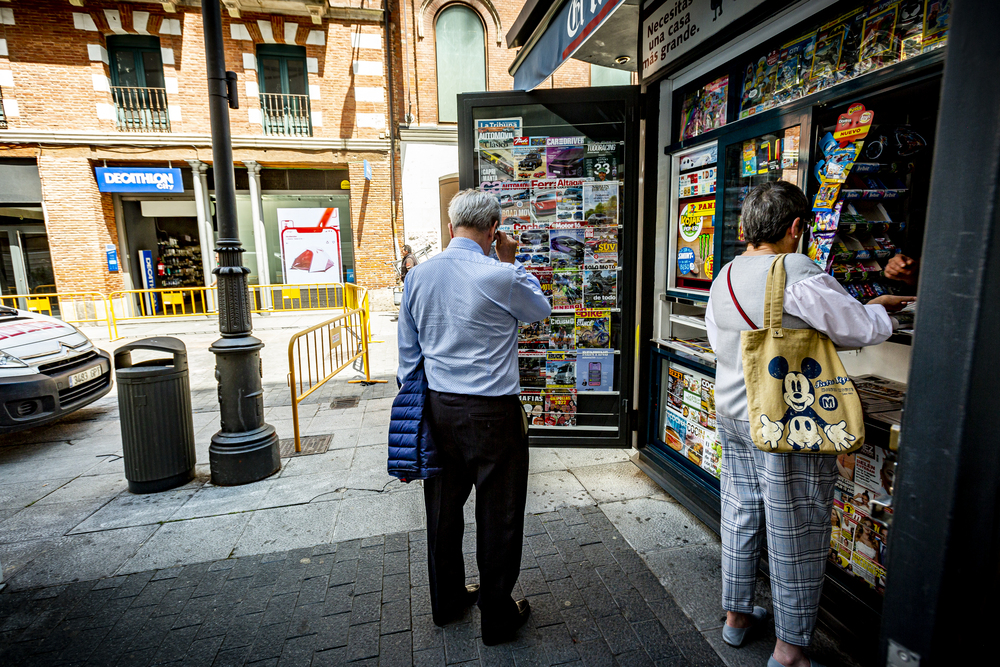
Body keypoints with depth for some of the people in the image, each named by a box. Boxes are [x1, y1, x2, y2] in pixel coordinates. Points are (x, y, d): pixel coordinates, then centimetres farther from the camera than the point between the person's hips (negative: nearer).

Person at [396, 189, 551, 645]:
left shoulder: (417, 276, 0)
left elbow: (408, 353, 7)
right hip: (492, 414, -5)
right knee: (498, 517, 13)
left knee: (443, 510, 21)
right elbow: (541, 309, 7)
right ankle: (498, 617, 32)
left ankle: (446, 600, 43)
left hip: (438, 407, 6)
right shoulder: (502, 277, -15)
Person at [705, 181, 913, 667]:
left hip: (731, 416, 7)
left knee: (740, 518, 20)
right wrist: (877, 310, 13)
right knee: (796, 538, 9)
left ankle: (736, 614, 37)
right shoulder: (799, 276, -18)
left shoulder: (724, 278, 6)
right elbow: (863, 330, -9)